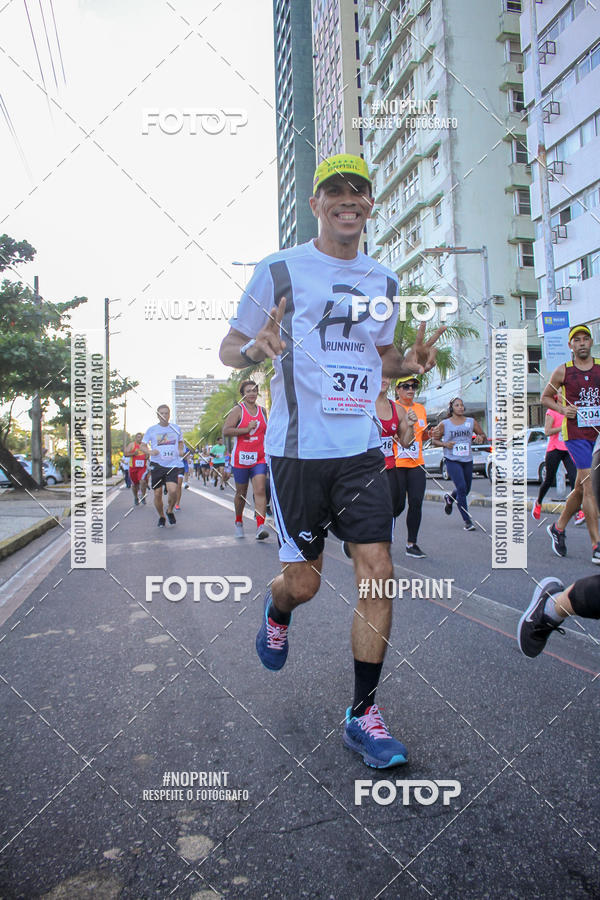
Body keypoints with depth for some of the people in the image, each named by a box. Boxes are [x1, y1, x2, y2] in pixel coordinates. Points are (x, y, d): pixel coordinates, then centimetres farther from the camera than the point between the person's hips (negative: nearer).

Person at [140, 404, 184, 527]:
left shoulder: (176, 428, 7)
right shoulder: (152, 429, 3)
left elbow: (180, 442, 25)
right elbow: (142, 446, 8)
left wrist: (180, 450, 3)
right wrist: (150, 452, -13)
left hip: (173, 464, 0)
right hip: (157, 465, 0)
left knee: (172, 490, -18)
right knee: (157, 494, 2)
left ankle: (170, 511, 11)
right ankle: (161, 517, 26)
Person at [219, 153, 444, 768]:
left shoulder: (383, 281, 14)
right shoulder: (280, 271, 0)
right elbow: (229, 349, 3)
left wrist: (409, 364, 2)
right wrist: (256, 349, -20)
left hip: (361, 448, 4)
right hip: (297, 448, -3)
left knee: (377, 573, -4)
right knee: (303, 583, 2)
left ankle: (362, 713, 12)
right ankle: (275, 614, 41)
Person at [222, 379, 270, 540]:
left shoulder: (262, 411, 11)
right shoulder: (238, 410, -4)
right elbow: (225, 431, -15)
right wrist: (247, 429, -21)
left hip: (259, 458, 2)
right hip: (241, 458, -2)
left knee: (260, 490, -14)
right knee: (241, 493, 11)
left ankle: (260, 527, -21)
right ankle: (238, 522, 33)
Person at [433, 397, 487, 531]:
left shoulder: (471, 422, 7)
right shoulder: (444, 424, 0)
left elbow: (483, 436, 15)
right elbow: (435, 441, 6)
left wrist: (480, 438, -9)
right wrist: (445, 444, -14)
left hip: (467, 460, 4)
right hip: (452, 460, -4)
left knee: (466, 490, 12)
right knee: (462, 488, -15)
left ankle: (449, 498, 46)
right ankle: (467, 521, -9)